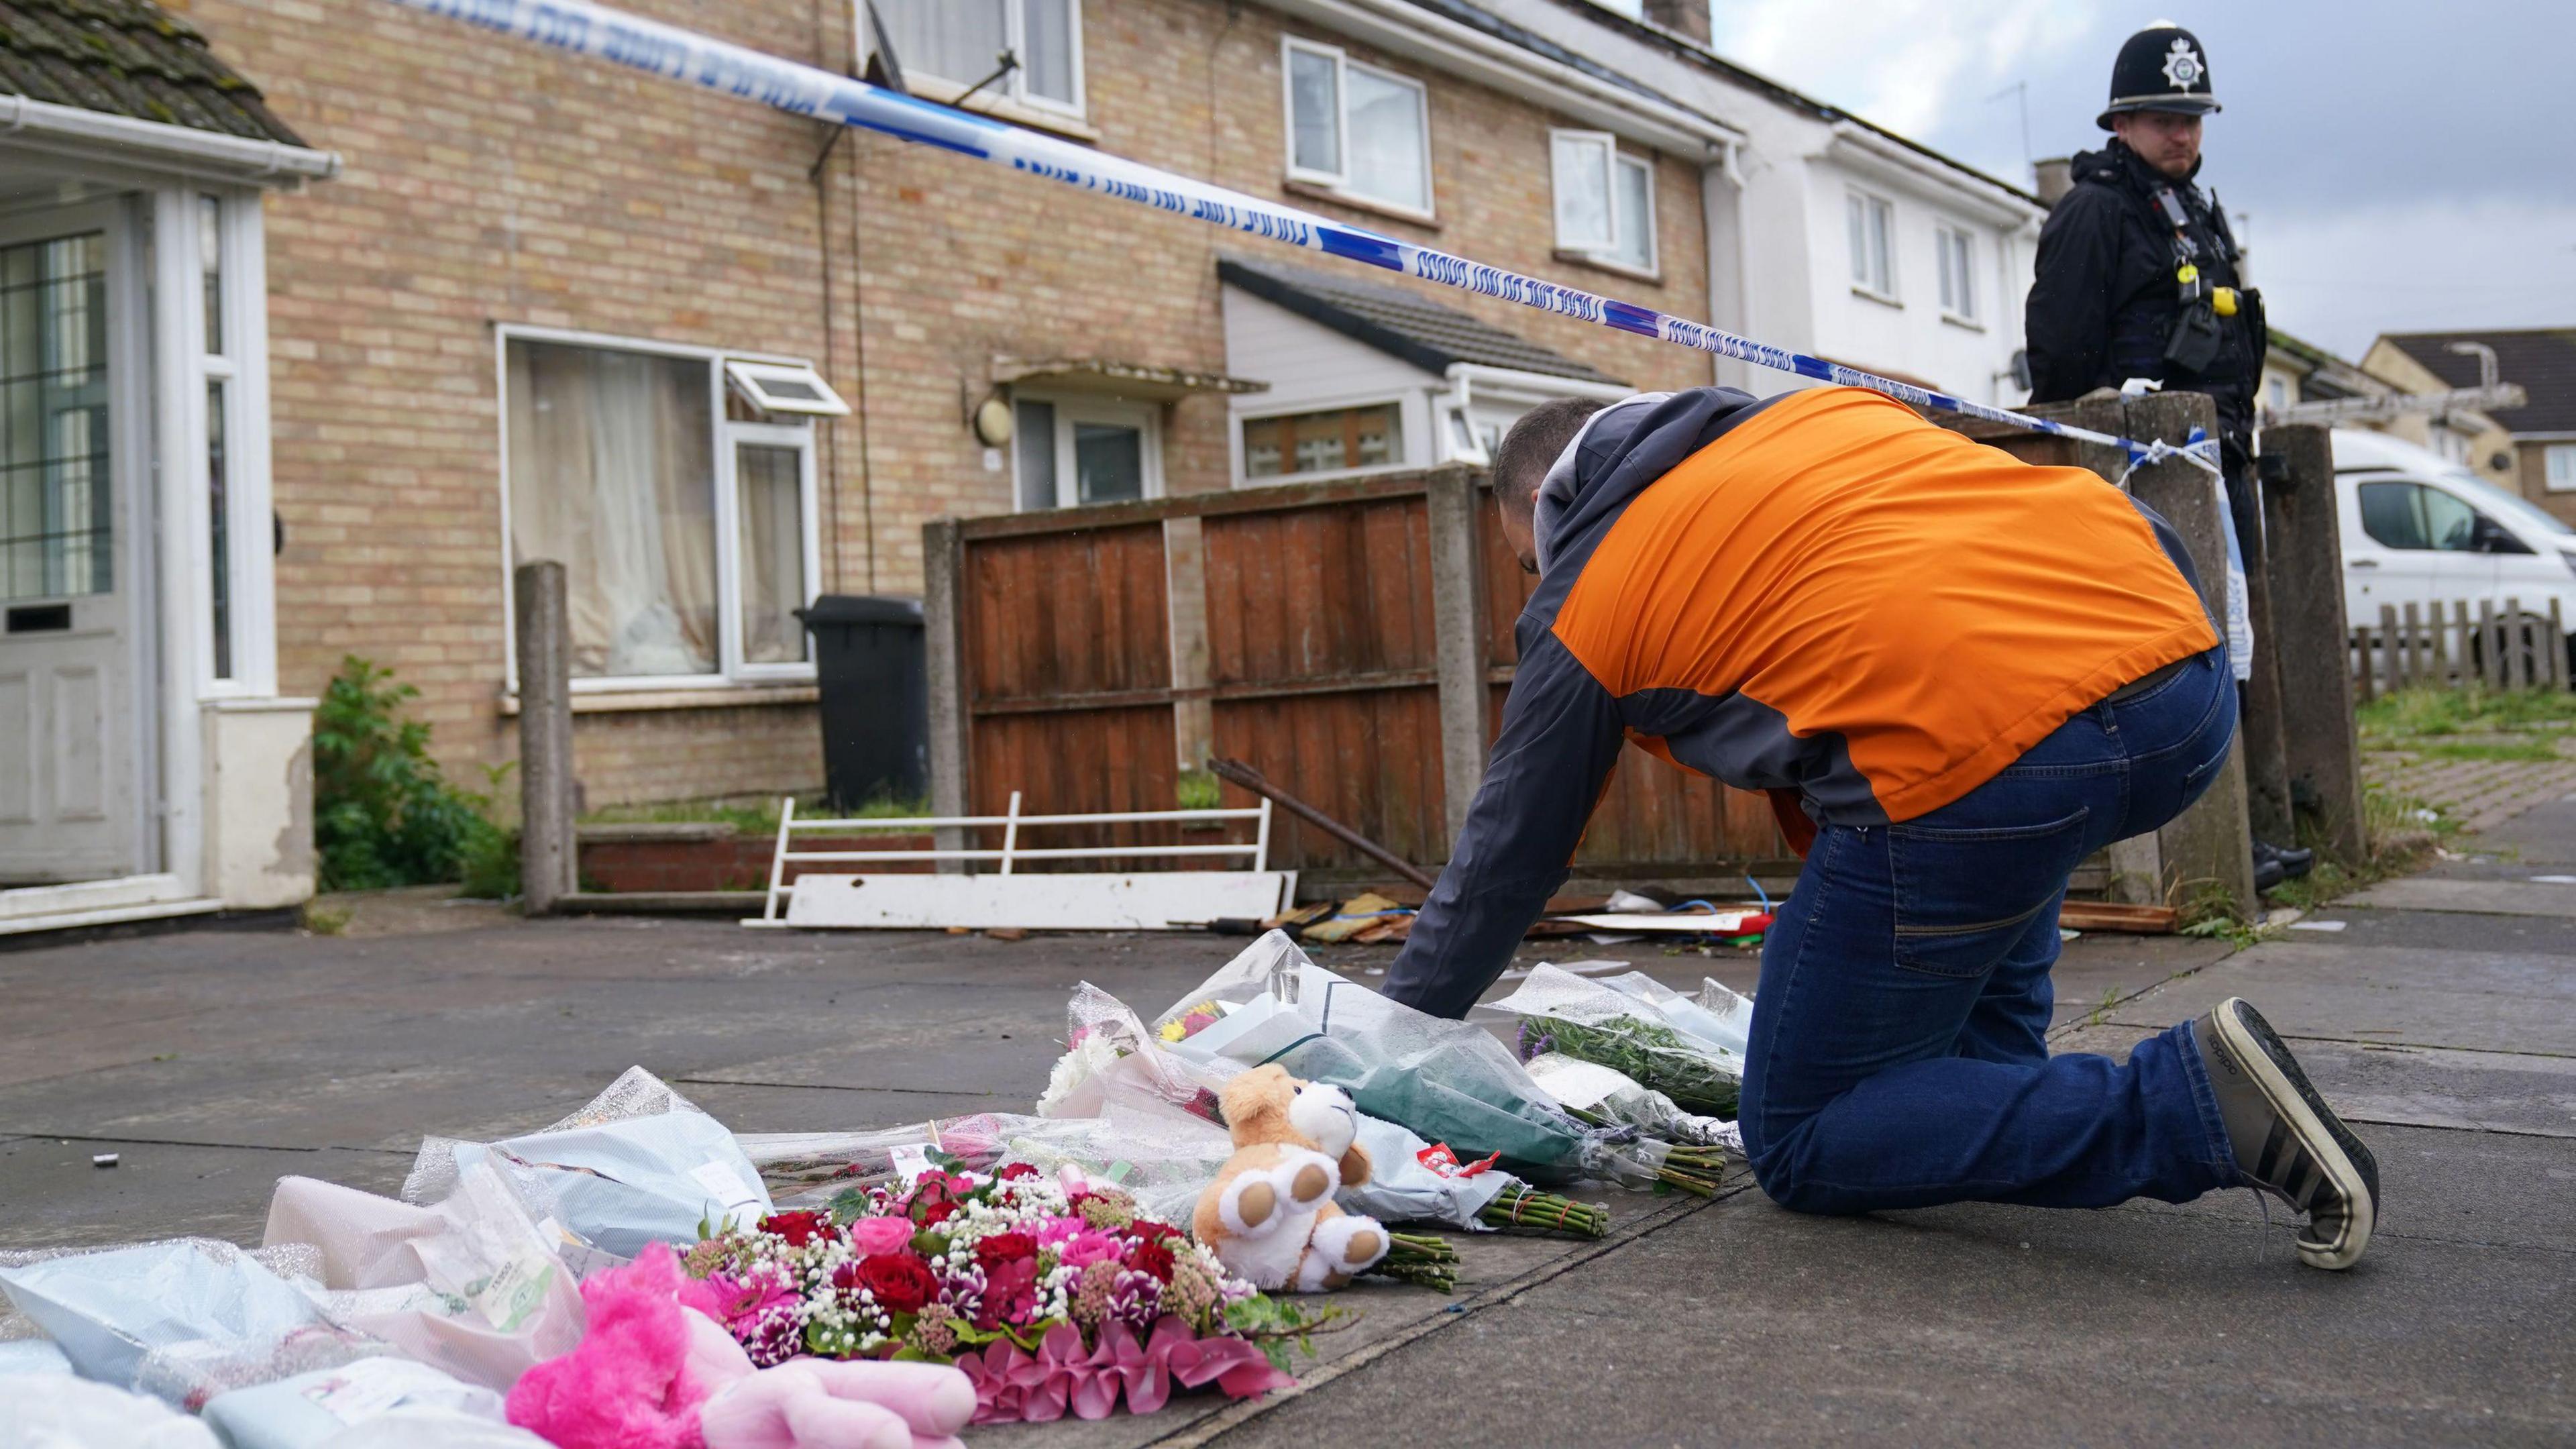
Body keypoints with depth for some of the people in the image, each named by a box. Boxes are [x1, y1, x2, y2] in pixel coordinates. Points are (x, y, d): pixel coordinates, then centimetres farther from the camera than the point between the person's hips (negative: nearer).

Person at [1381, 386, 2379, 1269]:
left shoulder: (1581, 605, 17)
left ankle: (2195, 1100, -6)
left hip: (1972, 758, -7)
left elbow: (1506, 861, 26)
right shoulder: (1828, 410, 31)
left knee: (1800, 1149, 11)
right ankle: (1995, 1076, 29)